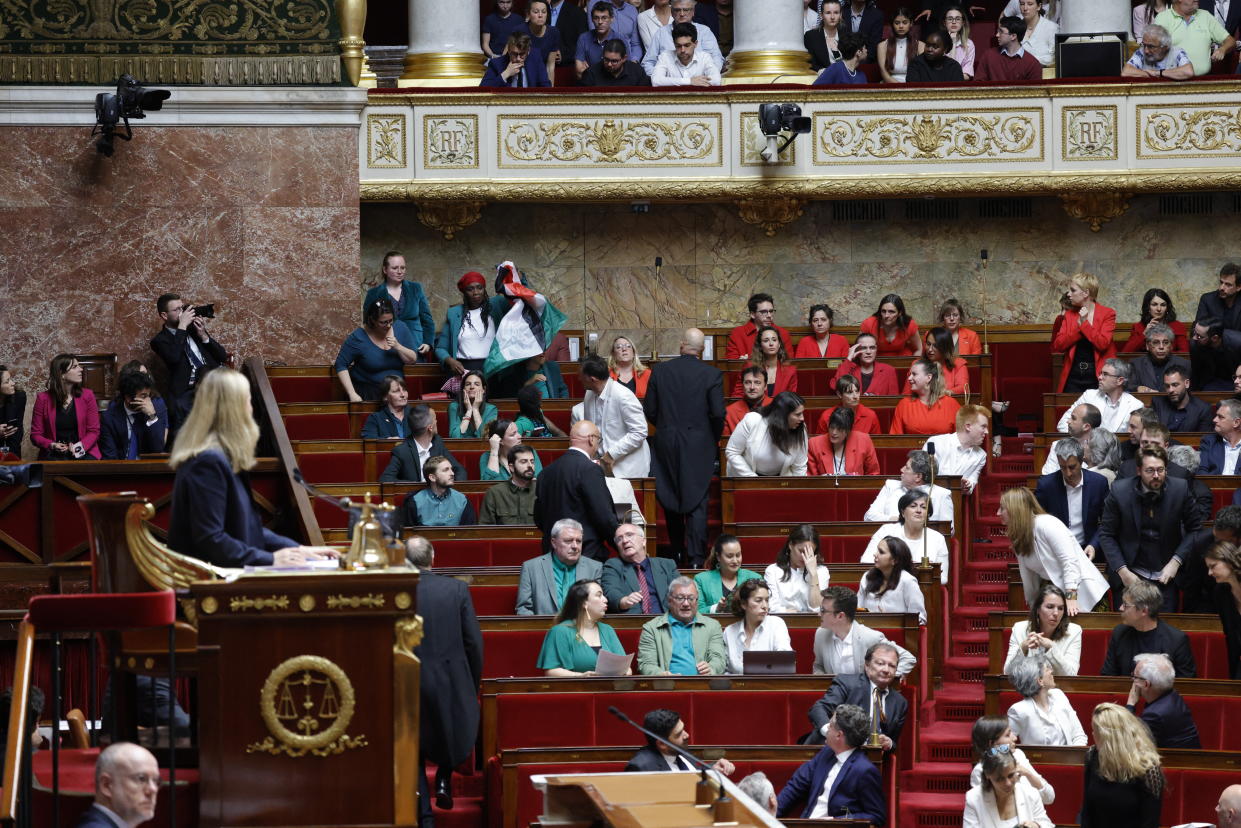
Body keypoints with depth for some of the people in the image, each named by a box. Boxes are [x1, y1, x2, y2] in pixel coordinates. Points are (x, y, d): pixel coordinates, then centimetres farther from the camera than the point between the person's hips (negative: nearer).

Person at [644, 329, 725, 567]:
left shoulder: (659, 371, -2)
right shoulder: (712, 374, -8)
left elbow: (649, 410, 1)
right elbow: (718, 413, -11)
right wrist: (714, 438, 8)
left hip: (666, 443, 2)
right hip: (699, 446, -2)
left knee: (671, 497, 14)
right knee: (696, 503, -1)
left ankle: (677, 553, 22)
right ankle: (695, 557, -9)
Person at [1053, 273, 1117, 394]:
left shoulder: (1107, 314, -1)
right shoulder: (1069, 315, 11)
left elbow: (1102, 344, -13)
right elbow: (1058, 345, 0)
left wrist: (1084, 323, -10)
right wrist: (1079, 326, -9)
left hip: (1097, 376, -3)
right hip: (1073, 376, 3)